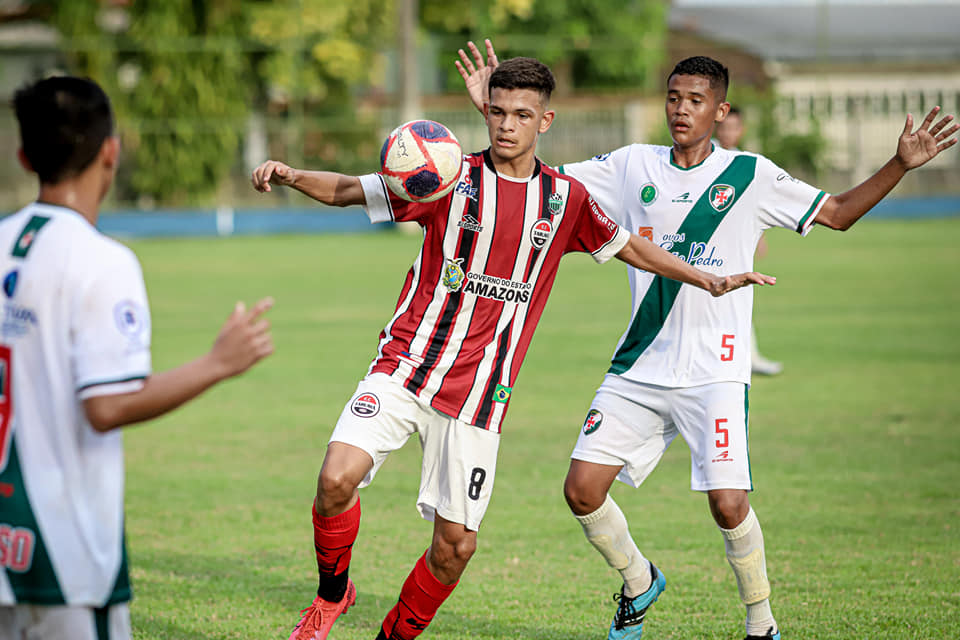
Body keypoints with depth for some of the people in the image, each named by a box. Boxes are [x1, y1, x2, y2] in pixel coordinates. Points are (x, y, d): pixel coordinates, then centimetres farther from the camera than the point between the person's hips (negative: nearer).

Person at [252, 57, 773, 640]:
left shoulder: (565, 198, 6)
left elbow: (629, 247, 22)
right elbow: (344, 191, 3)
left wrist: (710, 281, 17)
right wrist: (290, 176, -16)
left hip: (477, 392, 2)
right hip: (405, 367, -2)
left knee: (456, 543, -1)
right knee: (338, 478, -23)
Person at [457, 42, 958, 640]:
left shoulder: (751, 176, 1)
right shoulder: (632, 166, 7)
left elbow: (838, 213, 8)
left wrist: (901, 165, -4)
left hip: (715, 372, -3)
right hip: (638, 368, 3)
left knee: (728, 502, -17)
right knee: (583, 489, -4)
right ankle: (639, 581, 25)